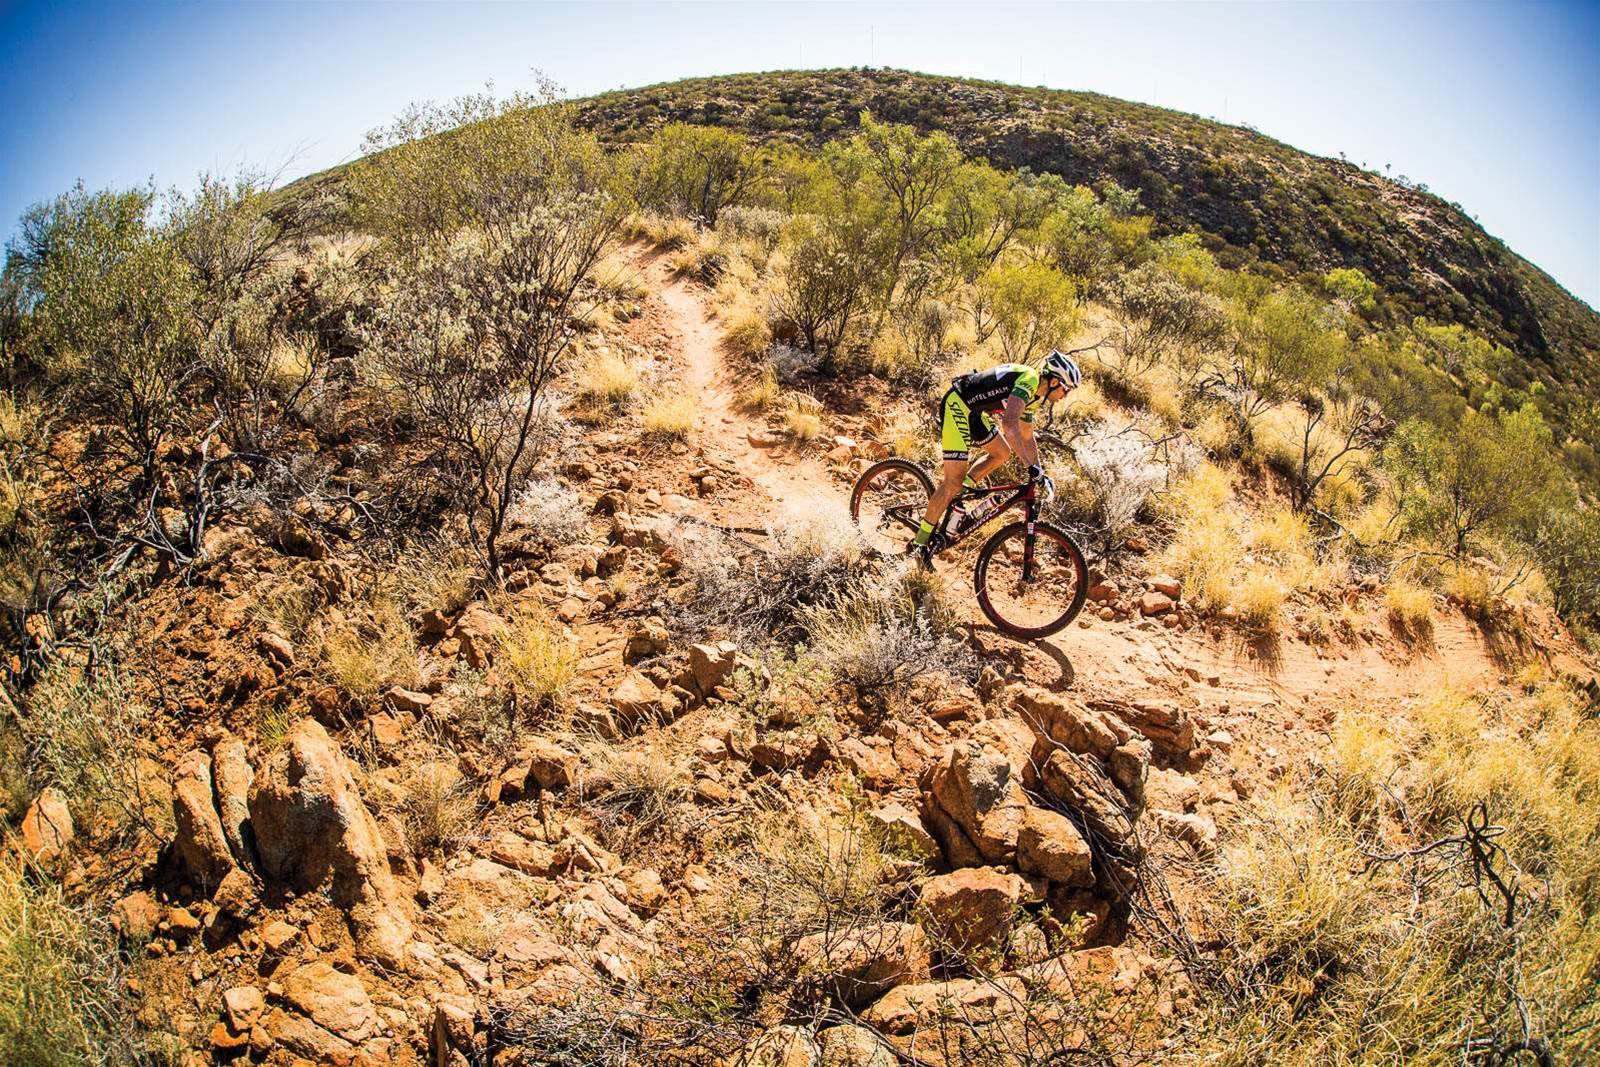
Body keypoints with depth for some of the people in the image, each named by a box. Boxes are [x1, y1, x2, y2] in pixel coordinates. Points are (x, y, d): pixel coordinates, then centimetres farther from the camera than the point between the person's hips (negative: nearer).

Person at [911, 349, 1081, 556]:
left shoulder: (1033, 395, 12)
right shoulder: (1028, 380, -20)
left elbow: (1027, 437, 22)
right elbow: (1010, 423, -34)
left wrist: (1039, 472, 17)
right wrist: (1032, 466, -36)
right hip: (957, 405, -10)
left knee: (1002, 453, 16)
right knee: (954, 480, -9)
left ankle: (960, 493, 16)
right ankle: (920, 541, -1)